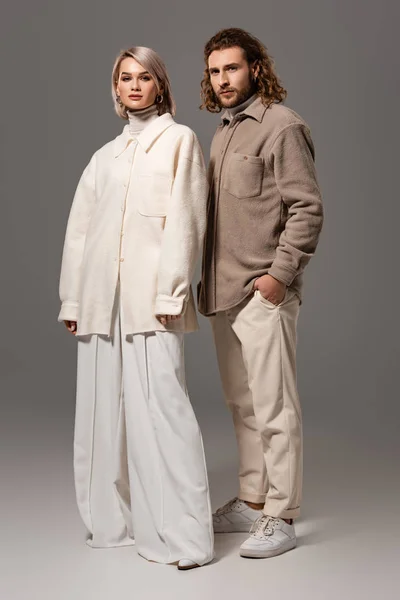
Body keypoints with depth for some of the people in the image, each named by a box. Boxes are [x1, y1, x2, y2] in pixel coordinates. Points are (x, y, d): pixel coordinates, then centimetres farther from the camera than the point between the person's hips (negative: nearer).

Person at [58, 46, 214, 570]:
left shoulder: (179, 140, 8)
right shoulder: (106, 154, 22)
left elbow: (185, 219, -3)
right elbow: (80, 227, 18)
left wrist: (171, 292, -13)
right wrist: (72, 299, 10)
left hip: (151, 296, -5)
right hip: (102, 298, 5)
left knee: (160, 405, -12)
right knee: (104, 409, 5)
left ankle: (181, 534, -9)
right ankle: (113, 519, 16)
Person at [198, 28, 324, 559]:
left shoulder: (282, 125, -8)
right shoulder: (223, 132, 17)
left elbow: (307, 208, -14)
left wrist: (280, 273, -18)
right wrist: (209, 279, 16)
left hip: (264, 294, -9)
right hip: (224, 294, 9)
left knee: (275, 409, -3)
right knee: (242, 406, 16)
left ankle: (280, 519, 6)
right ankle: (251, 502, 28)